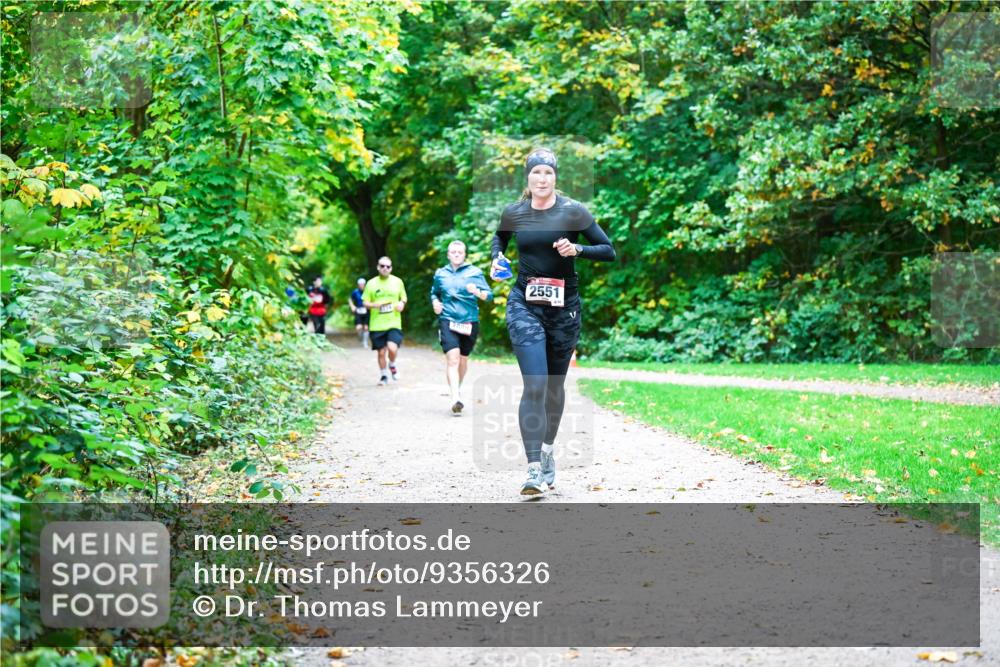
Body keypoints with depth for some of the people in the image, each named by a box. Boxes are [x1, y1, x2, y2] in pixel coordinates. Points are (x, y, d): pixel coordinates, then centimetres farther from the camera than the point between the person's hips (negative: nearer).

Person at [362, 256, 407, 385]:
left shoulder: (397, 282, 5)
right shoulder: (371, 283, 3)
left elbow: (403, 297, 16)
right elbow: (365, 302, 6)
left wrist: (402, 303, -6)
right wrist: (374, 305, -15)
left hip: (394, 323, -1)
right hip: (377, 325, 1)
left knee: (392, 348, -19)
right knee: (381, 352, 5)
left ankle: (392, 366, 13)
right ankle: (384, 376, 27)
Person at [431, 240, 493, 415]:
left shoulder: (474, 272, 2)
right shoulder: (440, 274, 9)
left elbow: (489, 295, -2)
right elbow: (434, 293, 26)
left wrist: (477, 292, -23)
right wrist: (435, 302, 4)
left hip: (469, 321, 1)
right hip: (448, 320, -1)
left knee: (463, 359, 16)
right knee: (452, 358, -18)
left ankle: (458, 387, 43)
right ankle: (455, 398, -26)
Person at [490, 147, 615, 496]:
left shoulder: (573, 212, -5)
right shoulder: (513, 213, 1)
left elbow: (609, 251, -2)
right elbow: (499, 237, 23)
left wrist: (578, 249, -18)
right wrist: (496, 257, 3)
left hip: (564, 307, 1)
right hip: (524, 305, -1)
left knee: (554, 385, 13)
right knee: (535, 384, -15)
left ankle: (547, 452, 36)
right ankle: (534, 469, -19)